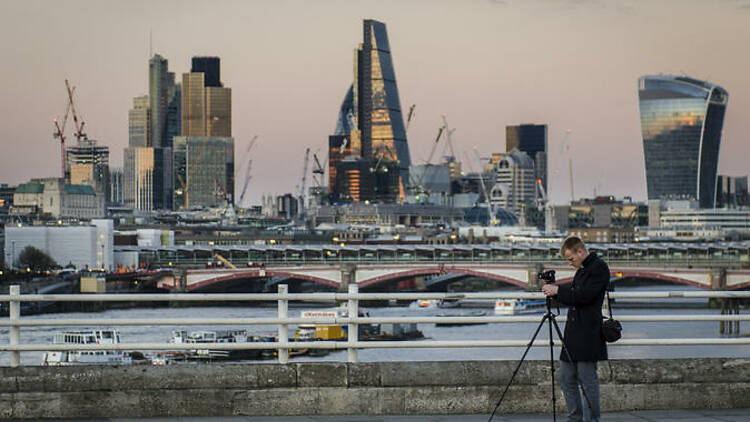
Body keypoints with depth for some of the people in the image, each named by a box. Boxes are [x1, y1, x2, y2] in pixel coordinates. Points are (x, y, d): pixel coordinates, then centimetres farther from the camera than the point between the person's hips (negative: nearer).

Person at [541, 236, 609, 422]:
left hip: (588, 335, -9)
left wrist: (558, 290, -13)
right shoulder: (581, 270, 18)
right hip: (573, 334, 9)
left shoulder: (599, 267, -10)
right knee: (566, 378, 10)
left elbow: (584, 295, -19)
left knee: (587, 378, -5)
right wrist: (554, 291, 7)